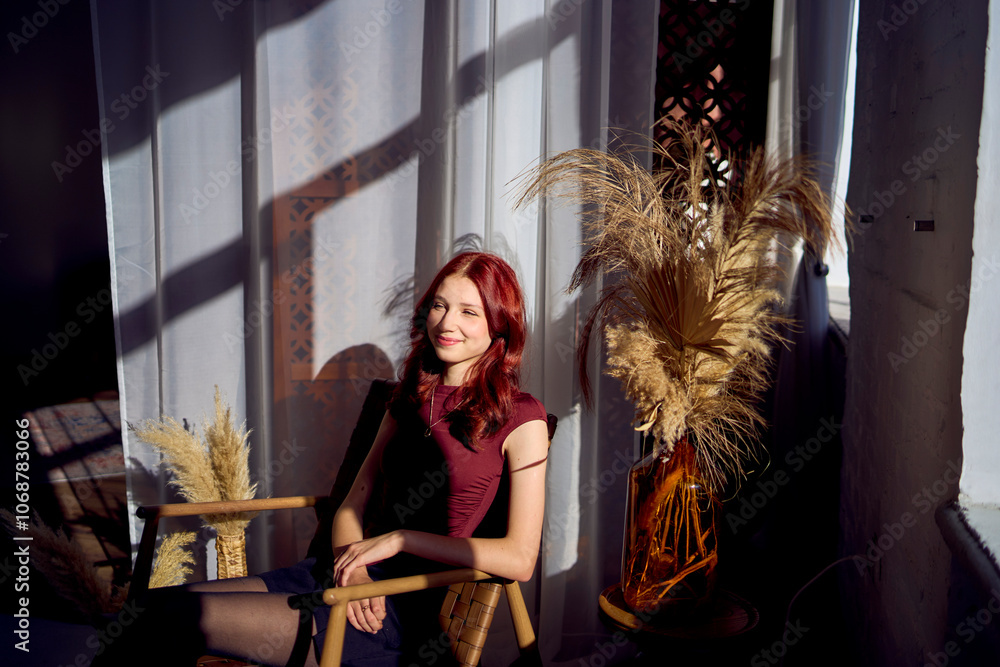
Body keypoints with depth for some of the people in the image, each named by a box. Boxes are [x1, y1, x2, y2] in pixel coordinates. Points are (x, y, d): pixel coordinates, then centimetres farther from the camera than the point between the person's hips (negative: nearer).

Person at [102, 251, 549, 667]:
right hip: (340, 575, 6)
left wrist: (399, 538, -12)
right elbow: (353, 506, 13)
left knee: (173, 617, -18)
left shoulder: (521, 419, -5)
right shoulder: (410, 398, 14)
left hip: (403, 612, -6)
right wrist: (352, 566, -9)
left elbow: (520, 558, -12)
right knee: (155, 606, -11)